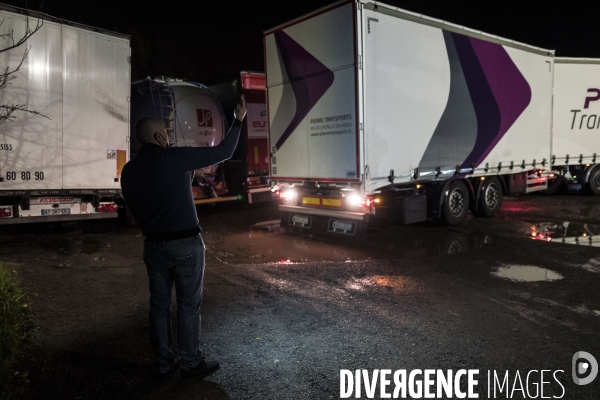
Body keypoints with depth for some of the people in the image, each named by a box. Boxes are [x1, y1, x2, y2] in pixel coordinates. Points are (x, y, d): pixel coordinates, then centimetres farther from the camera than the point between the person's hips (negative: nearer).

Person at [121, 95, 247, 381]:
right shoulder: (176, 158, -12)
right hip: (186, 244, -5)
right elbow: (222, 152, -6)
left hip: (153, 246, 5)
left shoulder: (129, 171, 4)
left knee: (159, 305, 13)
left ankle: (164, 365, 23)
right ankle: (191, 364, 17)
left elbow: (134, 211, 13)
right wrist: (238, 121, 6)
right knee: (189, 305, 6)